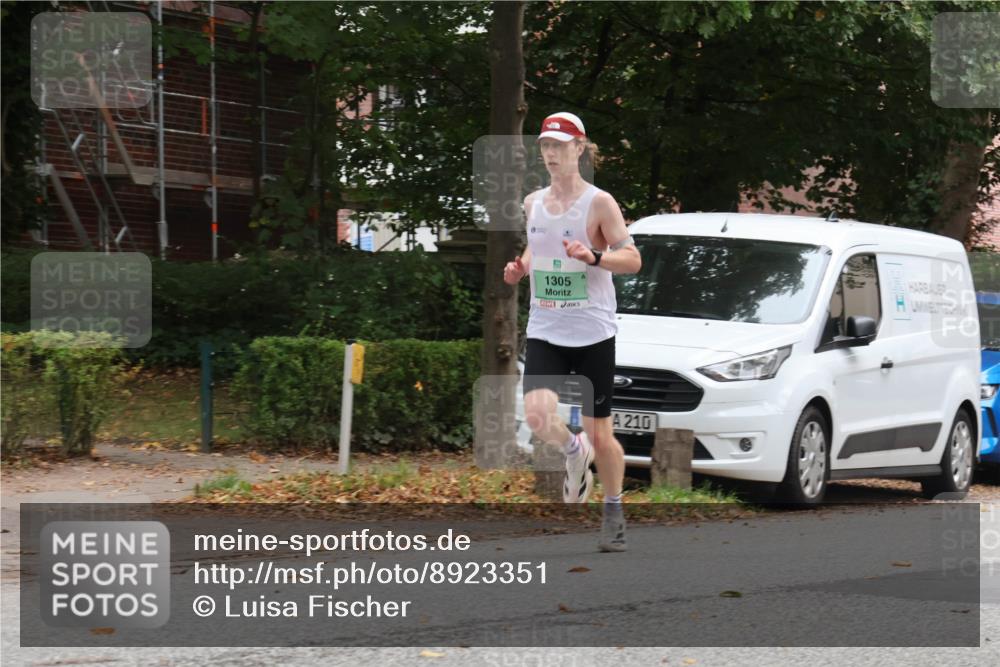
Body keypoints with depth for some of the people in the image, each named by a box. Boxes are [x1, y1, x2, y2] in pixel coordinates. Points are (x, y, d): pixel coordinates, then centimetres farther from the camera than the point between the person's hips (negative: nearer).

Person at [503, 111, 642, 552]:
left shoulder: (598, 202, -7)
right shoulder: (533, 203, 8)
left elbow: (632, 259, -7)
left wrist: (594, 257, -25)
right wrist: (521, 268, 3)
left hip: (593, 332, -4)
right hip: (545, 330, 4)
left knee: (599, 433, 3)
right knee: (537, 415, -19)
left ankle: (613, 511, 24)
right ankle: (574, 451, 14)